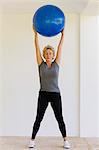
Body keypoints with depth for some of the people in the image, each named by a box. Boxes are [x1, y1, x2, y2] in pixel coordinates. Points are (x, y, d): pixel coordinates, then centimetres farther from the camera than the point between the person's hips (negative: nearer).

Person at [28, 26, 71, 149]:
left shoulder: (56, 63, 3)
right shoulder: (41, 64, 2)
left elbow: (60, 46, 1)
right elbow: (37, 47, -1)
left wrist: (62, 34, 0)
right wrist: (36, 34, -4)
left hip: (55, 94, 0)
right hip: (43, 94, 0)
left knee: (60, 118, 7)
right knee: (38, 118, 5)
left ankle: (65, 140, 22)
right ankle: (32, 140, 20)